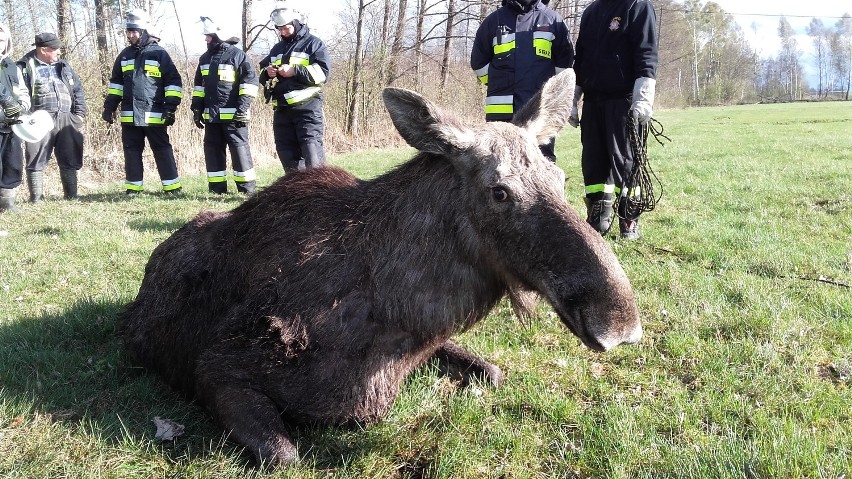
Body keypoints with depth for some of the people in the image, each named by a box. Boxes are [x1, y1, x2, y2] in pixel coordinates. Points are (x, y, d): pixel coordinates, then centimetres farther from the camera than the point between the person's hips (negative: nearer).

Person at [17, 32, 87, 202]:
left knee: (70, 160, 8)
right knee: (36, 161, -1)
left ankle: (71, 196, 18)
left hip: (66, 120, 5)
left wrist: (80, 113, 8)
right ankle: (36, 199, 6)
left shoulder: (63, 66, 17)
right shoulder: (25, 67, 0)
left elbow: (78, 90, 18)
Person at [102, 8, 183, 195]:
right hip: (129, 115, 5)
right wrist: (109, 107, 14)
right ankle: (133, 188, 15)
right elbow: (116, 82, 22)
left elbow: (174, 81, -3)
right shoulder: (125, 55, 14)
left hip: (154, 115, -5)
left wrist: (171, 107, -10)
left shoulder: (159, 53, -3)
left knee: (162, 151, 0)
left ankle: (172, 187, 4)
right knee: (132, 152, 8)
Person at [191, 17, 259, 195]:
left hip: (232, 115, -7)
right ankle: (217, 187, 14)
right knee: (212, 149, 8)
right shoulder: (205, 58, 17)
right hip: (211, 115, 7)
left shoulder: (237, 55, -5)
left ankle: (247, 187, -1)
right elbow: (199, 85, 23)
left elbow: (251, 80, -9)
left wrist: (243, 106, -15)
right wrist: (196, 108, 16)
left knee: (239, 147, -6)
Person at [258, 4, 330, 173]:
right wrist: (267, 73, 0)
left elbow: (322, 73, -10)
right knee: (287, 154, 8)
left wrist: (295, 71, -17)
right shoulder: (277, 49, 22)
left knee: (312, 155, -16)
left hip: (307, 107, -7)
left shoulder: (314, 44, 3)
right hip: (282, 109, 7)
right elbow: (261, 74, 24)